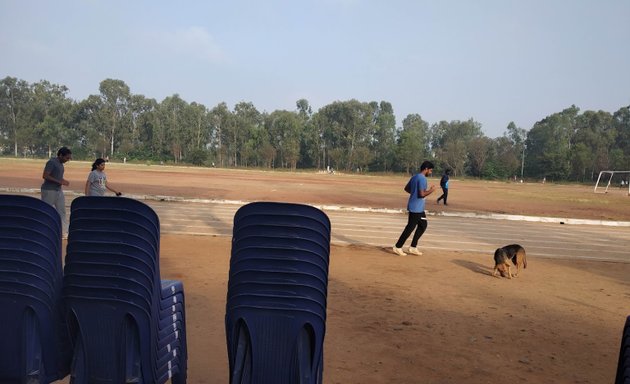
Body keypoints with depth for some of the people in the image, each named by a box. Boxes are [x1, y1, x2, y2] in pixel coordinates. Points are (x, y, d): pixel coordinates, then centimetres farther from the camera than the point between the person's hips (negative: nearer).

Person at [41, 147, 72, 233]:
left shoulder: (61, 164, 12)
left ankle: (64, 230, 11)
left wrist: (63, 181, 1)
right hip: (49, 190, -9)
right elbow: (45, 176, -20)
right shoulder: (51, 162, -13)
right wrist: (60, 181, -23)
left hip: (59, 190, 9)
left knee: (61, 211, 7)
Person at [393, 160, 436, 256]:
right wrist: (431, 190, -9)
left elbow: (406, 188, 21)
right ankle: (398, 247, 4)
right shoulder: (423, 178, -17)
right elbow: (422, 194, -24)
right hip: (416, 208, -10)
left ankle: (413, 247, 18)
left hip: (418, 208, 10)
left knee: (423, 225, 16)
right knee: (410, 228, -3)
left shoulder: (414, 177, 12)